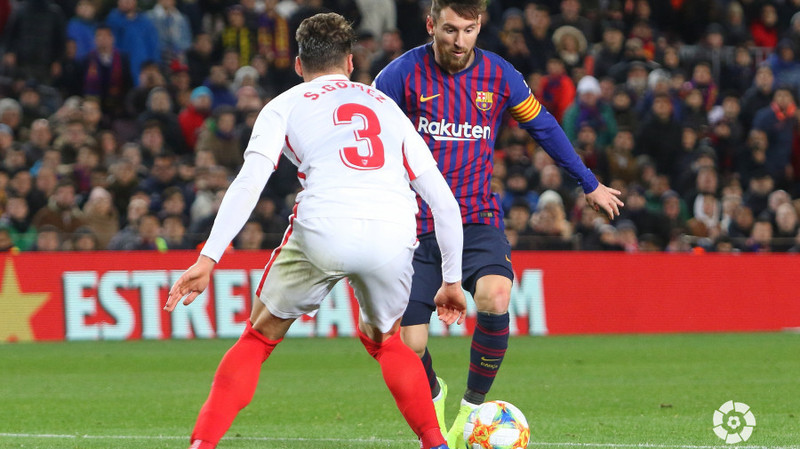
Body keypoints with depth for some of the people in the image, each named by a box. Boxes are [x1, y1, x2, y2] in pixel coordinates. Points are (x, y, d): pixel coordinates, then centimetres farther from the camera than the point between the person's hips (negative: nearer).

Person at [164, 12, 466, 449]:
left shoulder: (285, 105, 21)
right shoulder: (386, 105, 30)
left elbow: (249, 181, 3)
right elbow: (443, 200, 26)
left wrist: (208, 258, -2)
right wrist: (453, 280, 32)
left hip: (323, 231, -2)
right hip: (393, 233, 2)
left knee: (258, 338, 17)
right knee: (384, 340, 30)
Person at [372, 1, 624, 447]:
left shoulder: (499, 76, 1)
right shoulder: (404, 74, -7)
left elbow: (544, 126, 15)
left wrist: (590, 184, 22)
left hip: (477, 218, 1)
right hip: (416, 224, -1)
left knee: (495, 300, -30)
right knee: (410, 347, -7)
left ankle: (472, 407, -7)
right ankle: (433, 395, 32)